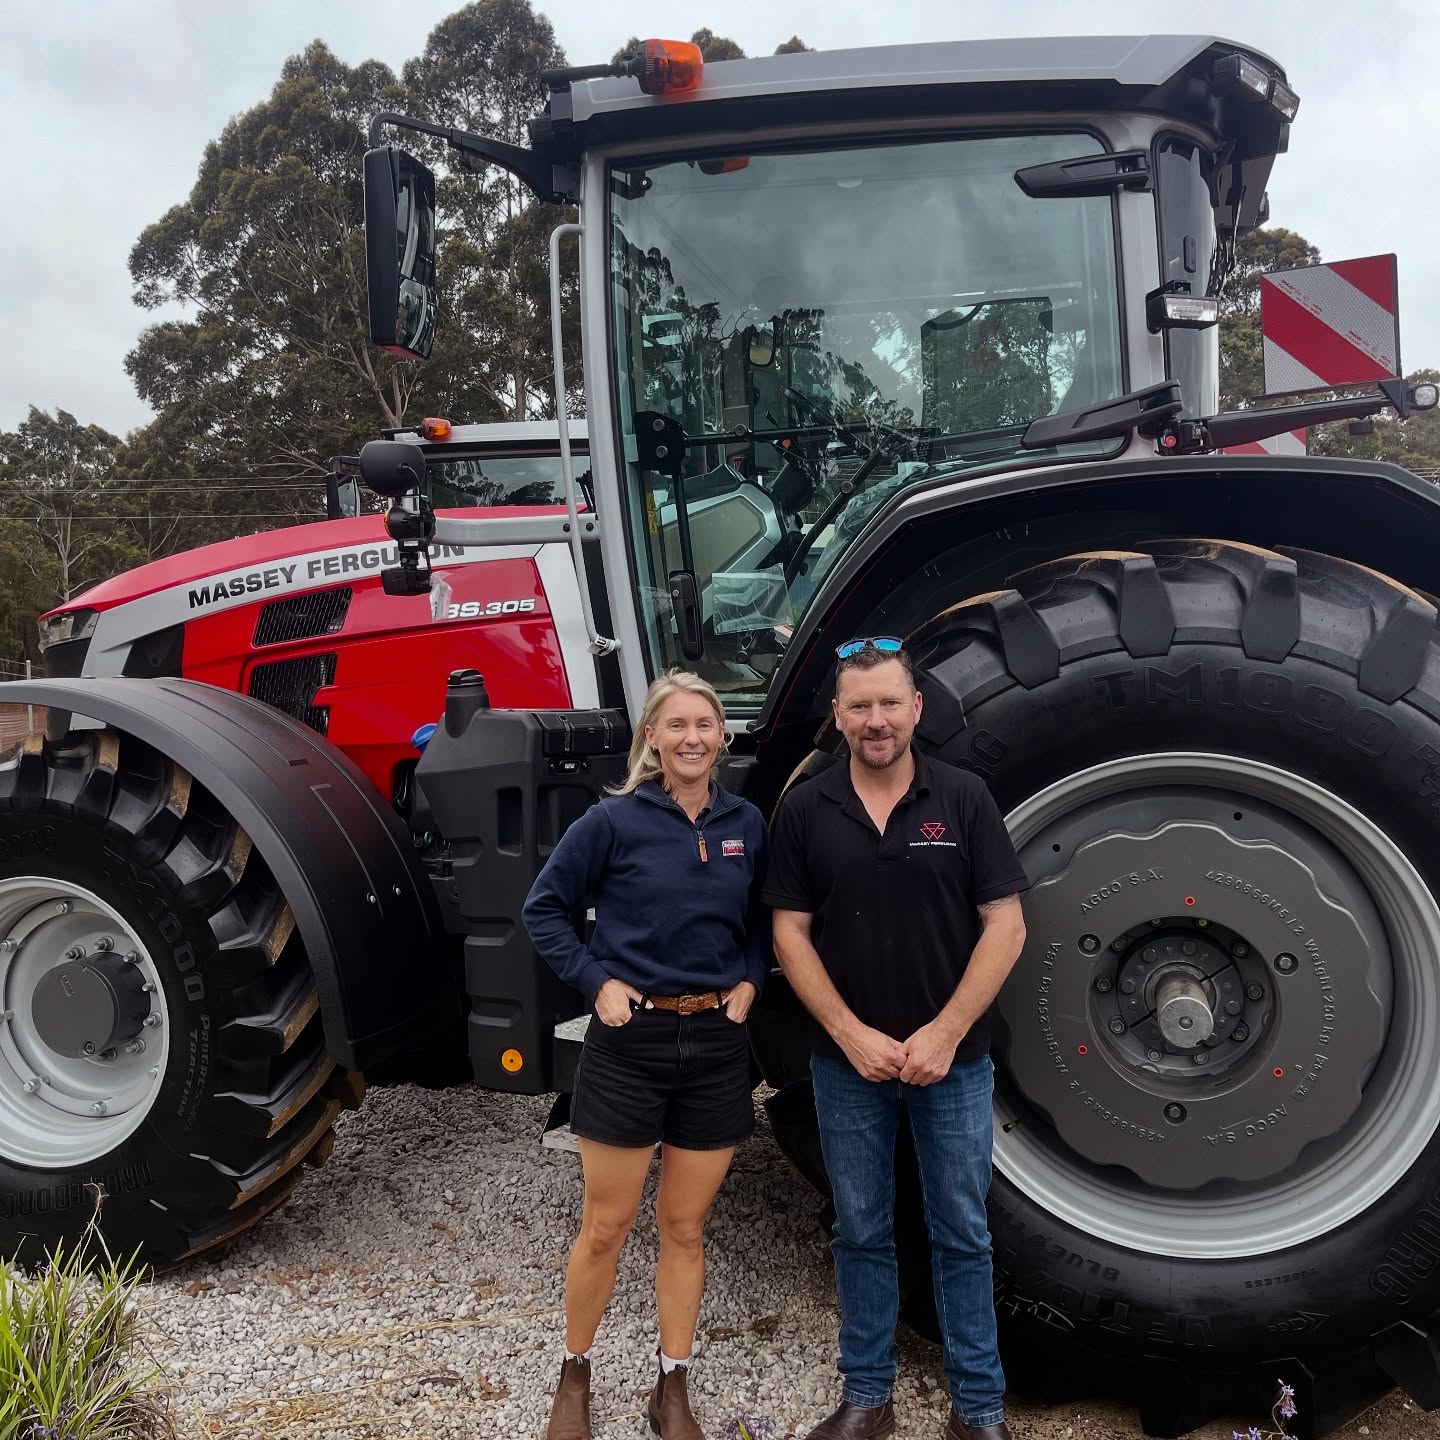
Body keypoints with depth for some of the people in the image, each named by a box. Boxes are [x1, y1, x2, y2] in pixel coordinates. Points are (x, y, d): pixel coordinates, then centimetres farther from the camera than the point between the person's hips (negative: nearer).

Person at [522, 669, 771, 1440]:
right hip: (630, 1043, -3)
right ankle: (573, 1377, 29)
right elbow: (543, 907, -3)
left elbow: (762, 918, 17)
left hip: (716, 1045, 3)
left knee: (685, 1227, 13)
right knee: (606, 1228, 8)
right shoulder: (614, 819, -8)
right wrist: (596, 981, -10)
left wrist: (749, 980, 2)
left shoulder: (745, 824, 3)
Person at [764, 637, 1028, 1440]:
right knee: (862, 1232, 13)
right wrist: (851, 1035, -12)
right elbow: (791, 934, -2)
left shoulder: (964, 798, -5)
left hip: (954, 1059, -1)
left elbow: (1006, 927, -7)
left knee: (962, 1234, 11)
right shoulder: (806, 811, -3)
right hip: (848, 1062, 1)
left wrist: (945, 1033, -13)